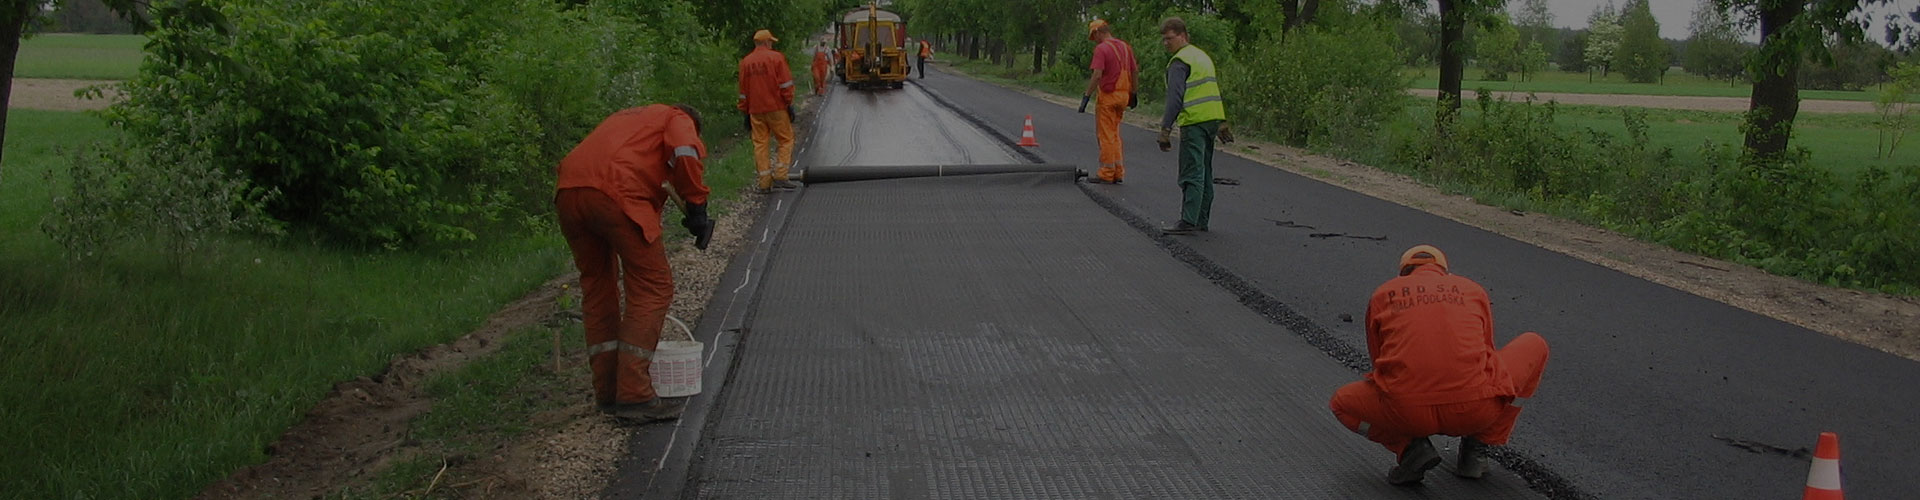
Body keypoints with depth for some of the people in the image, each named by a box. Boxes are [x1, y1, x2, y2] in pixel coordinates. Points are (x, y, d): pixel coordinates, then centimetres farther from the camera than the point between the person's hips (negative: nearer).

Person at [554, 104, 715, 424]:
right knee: (653, 287, 1)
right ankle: (634, 395, -5)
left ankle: (607, 393, 24)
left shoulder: (627, 118, 39)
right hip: (616, 193, -7)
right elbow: (685, 155, -5)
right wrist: (697, 207, 1)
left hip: (567, 193, 7)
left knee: (596, 286, 19)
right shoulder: (679, 120, 20)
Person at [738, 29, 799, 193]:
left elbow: (743, 90, 13)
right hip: (776, 108, -4)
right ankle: (779, 175, -4)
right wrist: (789, 104, -3)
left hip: (755, 111, 4)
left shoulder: (745, 62, 9)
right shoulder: (776, 57, -4)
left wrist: (745, 112, 18)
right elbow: (785, 83, -8)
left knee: (760, 143, 6)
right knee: (786, 140, 6)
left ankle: (764, 182, 5)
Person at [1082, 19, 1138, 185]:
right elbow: (1135, 72, 13)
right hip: (1123, 95, 7)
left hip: (1107, 95, -7)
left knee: (1106, 135, 0)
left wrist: (1086, 96, -18)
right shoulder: (1125, 47, 10)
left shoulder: (1101, 49, -13)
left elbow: (1097, 75, -22)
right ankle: (1118, 173, 14)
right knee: (1115, 134, 16)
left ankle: (1106, 174, 2)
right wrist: (1132, 95, 22)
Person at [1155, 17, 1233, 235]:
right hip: (1212, 119, 9)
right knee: (1204, 173, 13)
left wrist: (1165, 129, -20)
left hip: (1194, 122, -9)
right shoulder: (1203, 56, 19)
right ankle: (1201, 220, 17)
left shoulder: (1179, 62, -10)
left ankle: (1188, 221, -14)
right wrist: (1221, 123, 25)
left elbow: (1175, 98, -19)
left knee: (1191, 174, -10)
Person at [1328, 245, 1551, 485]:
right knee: (1534, 345, 28)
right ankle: (1474, 447, 19)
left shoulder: (1383, 295, 20)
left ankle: (1410, 447, 5)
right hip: (1473, 411, 0)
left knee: (1343, 402, 33)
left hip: (1408, 411, 0)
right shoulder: (1473, 291, 21)